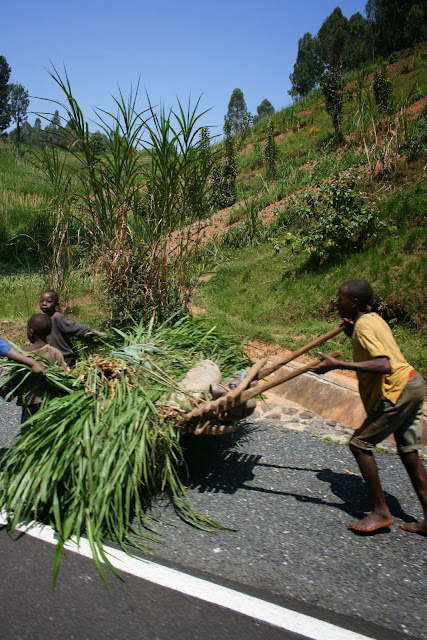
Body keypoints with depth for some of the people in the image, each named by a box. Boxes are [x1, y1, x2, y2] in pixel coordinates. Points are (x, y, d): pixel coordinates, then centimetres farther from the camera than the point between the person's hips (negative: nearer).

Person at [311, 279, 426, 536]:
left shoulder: (363, 326, -15)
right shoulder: (373, 318, 14)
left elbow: (384, 365, -30)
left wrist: (338, 364, -31)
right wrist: (353, 334, 19)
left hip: (397, 391, -10)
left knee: (360, 444, -2)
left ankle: (381, 512, 5)